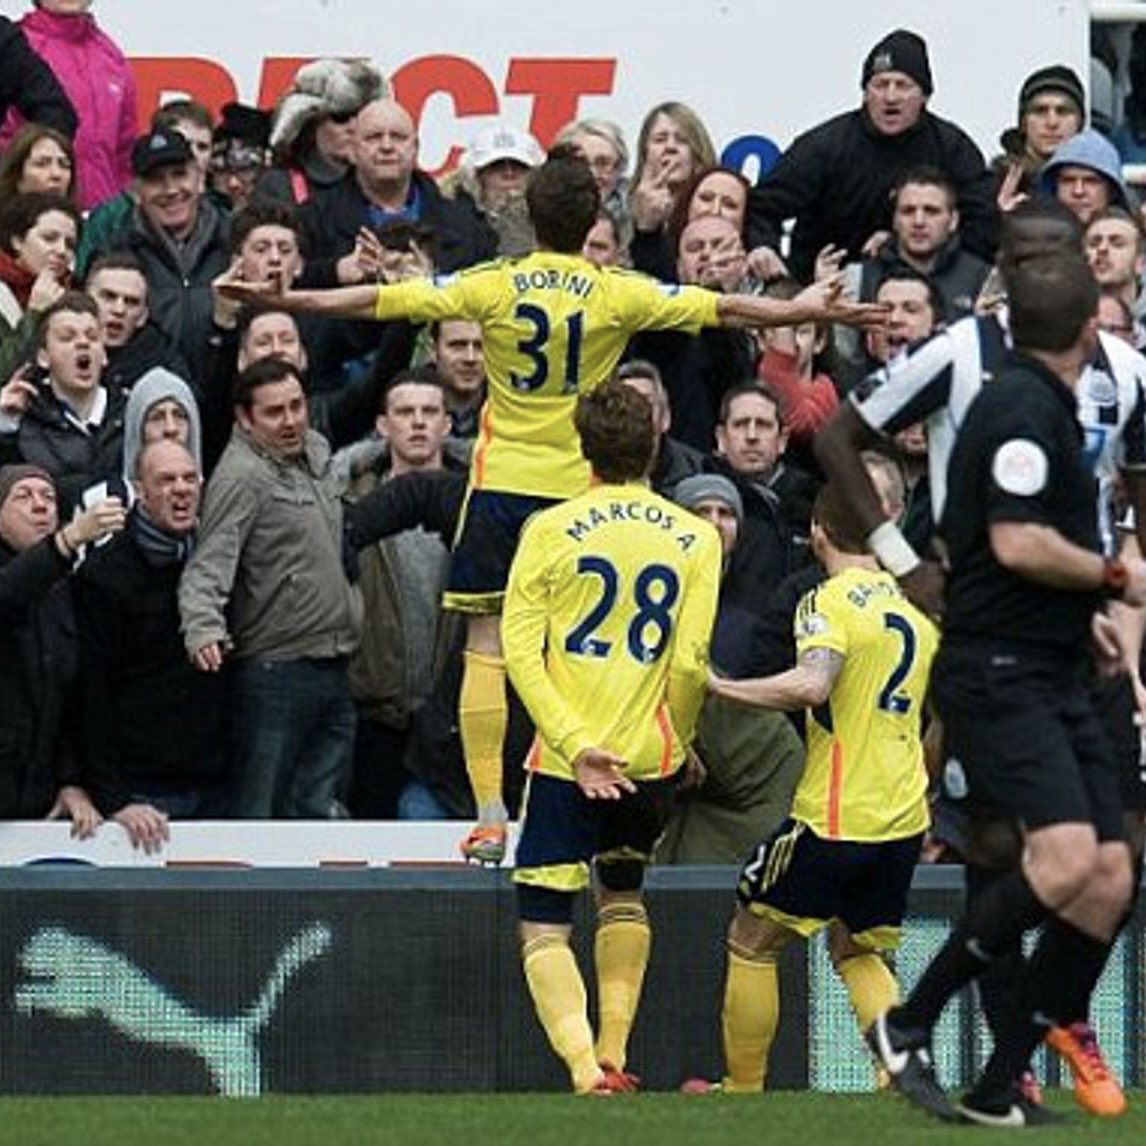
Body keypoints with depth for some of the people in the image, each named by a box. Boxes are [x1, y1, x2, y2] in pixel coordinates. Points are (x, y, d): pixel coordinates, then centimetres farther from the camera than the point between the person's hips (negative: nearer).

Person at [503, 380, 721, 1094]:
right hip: (650, 757, 3)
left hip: (565, 761, -3)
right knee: (623, 894, 28)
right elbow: (690, 662, -2)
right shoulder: (696, 539, 2)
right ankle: (614, 1054, 23)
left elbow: (520, 651, -9)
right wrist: (678, 745, 13)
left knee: (544, 926, 0)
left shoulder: (550, 529, -2)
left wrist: (575, 745, -11)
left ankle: (586, 1070, -20)